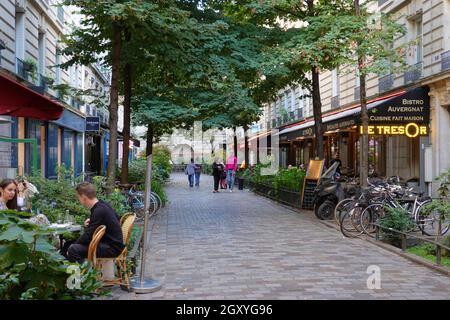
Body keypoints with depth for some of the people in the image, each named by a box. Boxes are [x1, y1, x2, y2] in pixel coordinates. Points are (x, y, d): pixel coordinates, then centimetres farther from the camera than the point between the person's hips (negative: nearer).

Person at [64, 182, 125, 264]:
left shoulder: (99, 211, -20)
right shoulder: (101, 205, 9)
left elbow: (88, 236, -19)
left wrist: (72, 247, -6)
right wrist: (88, 225, 4)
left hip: (112, 248, -10)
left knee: (73, 249, -22)